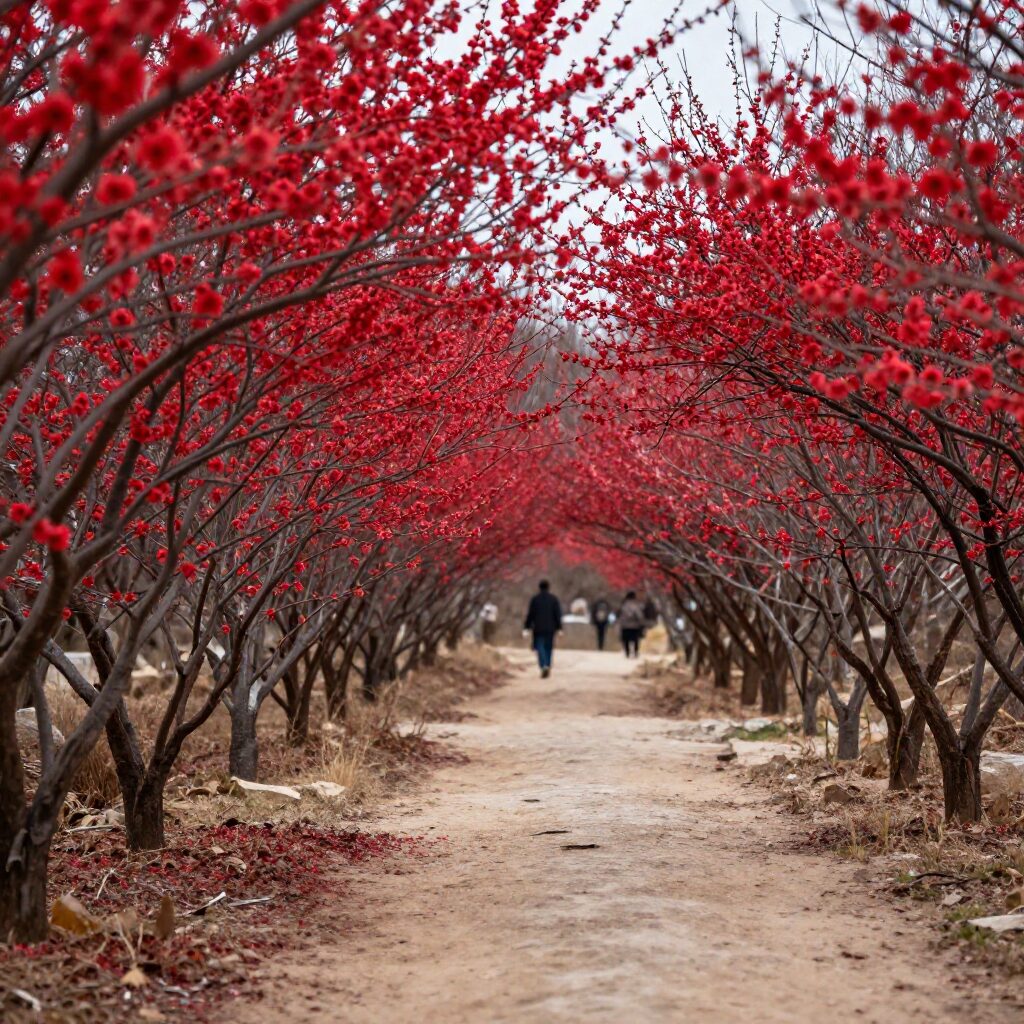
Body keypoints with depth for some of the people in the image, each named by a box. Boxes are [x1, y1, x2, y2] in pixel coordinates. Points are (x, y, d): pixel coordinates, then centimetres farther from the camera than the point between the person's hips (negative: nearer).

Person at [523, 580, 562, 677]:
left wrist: (527, 627, 4)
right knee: (548, 647, 12)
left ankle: (543, 666, -23)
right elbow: (558, 614, -1)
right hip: (550, 628, 2)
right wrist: (559, 628, 2)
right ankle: (548, 667, 15)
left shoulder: (534, 599, -2)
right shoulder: (554, 599, 2)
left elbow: (530, 614, -2)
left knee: (539, 647, -2)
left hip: (538, 628, -2)